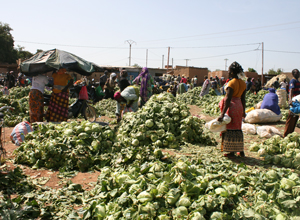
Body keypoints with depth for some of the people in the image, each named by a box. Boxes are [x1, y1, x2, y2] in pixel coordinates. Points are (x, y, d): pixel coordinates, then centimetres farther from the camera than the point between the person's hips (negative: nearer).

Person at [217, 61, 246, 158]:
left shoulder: (231, 83, -17)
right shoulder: (243, 83, 7)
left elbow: (228, 99, -21)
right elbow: (243, 99, 12)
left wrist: (222, 114, -21)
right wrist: (243, 111, 22)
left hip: (231, 106, -8)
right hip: (239, 106, 8)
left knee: (230, 128, 1)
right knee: (238, 128, 16)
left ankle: (232, 152, 7)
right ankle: (241, 150, 22)